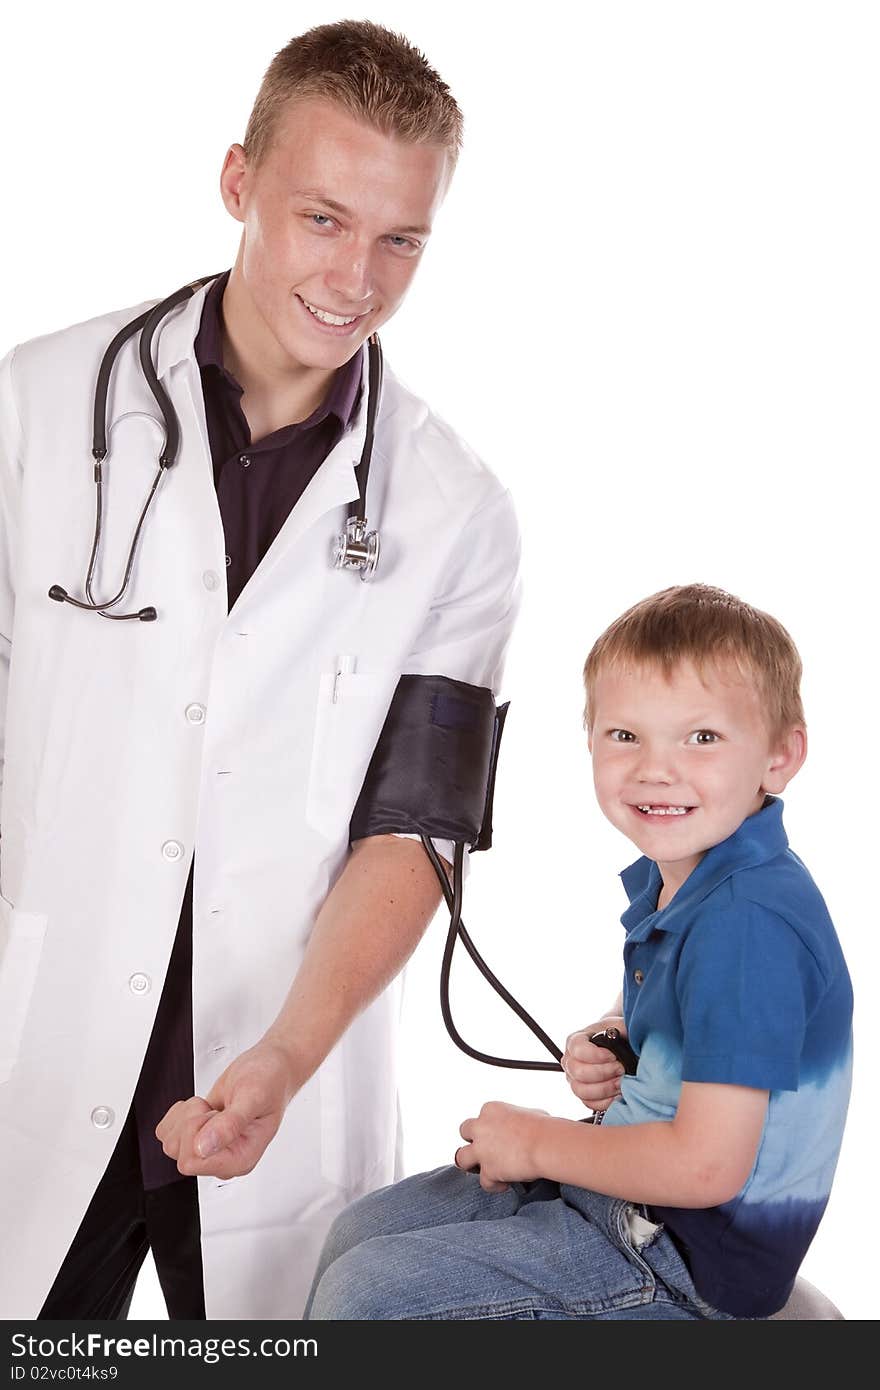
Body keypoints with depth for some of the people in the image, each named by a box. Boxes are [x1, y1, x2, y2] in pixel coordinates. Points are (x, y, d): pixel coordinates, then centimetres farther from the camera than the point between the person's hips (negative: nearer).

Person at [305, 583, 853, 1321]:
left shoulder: (748, 925, -29)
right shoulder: (670, 878, 2)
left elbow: (707, 1164, -31)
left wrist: (539, 1141, -17)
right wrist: (610, 1049, 0)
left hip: (688, 1257, -10)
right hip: (609, 1182, 10)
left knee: (363, 1293, -11)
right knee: (361, 1231, 15)